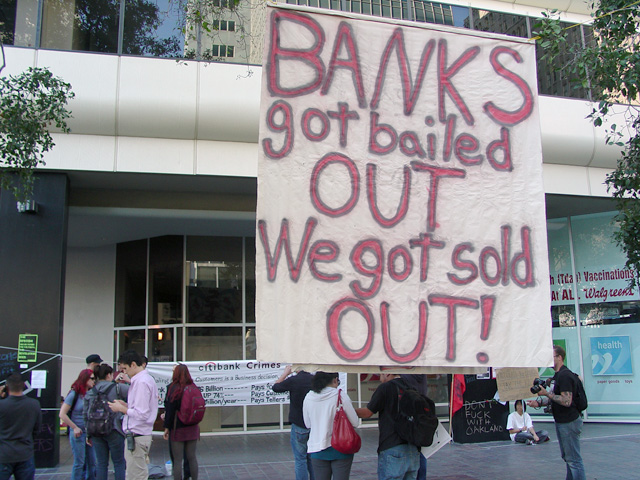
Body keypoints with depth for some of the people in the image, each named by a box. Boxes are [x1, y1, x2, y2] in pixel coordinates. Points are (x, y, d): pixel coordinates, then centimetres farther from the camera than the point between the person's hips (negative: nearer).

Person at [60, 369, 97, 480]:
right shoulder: (74, 394, -8)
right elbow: (62, 414, -9)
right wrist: (75, 428, -9)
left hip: (89, 433, 5)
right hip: (78, 433, -5)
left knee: (92, 462, 7)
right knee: (79, 463, -1)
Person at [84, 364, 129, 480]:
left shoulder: (89, 393, 8)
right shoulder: (117, 388, -6)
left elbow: (85, 414, 10)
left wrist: (88, 434, 15)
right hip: (113, 431, -4)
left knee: (101, 463, 11)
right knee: (119, 462, 6)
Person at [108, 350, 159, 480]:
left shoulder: (141, 382, -18)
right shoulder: (147, 379, 14)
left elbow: (142, 414, -23)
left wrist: (121, 409, -10)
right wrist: (126, 405, 10)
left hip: (136, 438, -10)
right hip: (142, 435, 10)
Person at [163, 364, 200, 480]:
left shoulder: (173, 388, -12)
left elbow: (170, 409, -11)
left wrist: (167, 427, -4)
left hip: (177, 428, -5)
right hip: (192, 428, 5)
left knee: (177, 460, 2)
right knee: (192, 457, 13)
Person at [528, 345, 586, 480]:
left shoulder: (564, 375, -19)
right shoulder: (559, 375, 14)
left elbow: (566, 401, -25)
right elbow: (554, 397, 17)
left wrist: (547, 394, -20)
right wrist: (539, 402, 1)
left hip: (569, 422, -11)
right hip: (563, 422, 11)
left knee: (573, 459, -6)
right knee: (567, 457, 18)